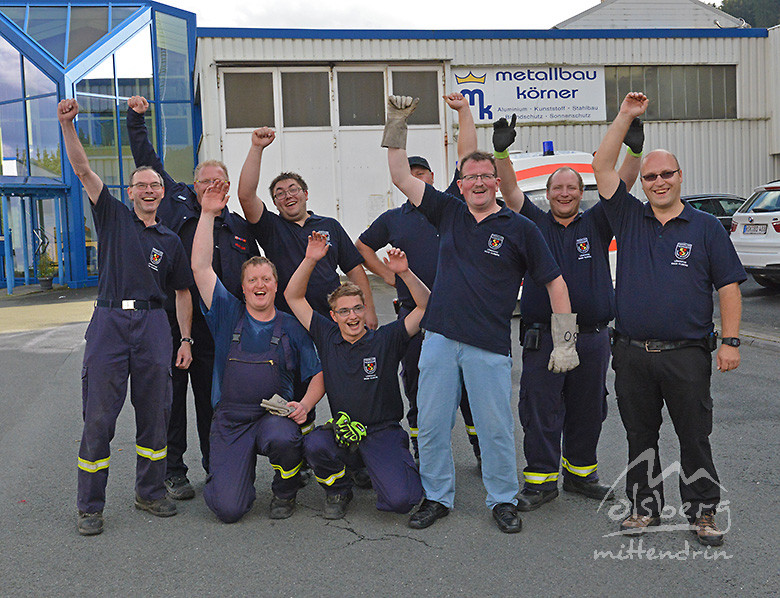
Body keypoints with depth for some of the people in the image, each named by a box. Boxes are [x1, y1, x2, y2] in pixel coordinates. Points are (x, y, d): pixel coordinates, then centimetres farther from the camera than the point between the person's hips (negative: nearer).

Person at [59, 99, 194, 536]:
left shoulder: (170, 241, 15)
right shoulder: (114, 217, 10)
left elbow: (183, 291, 16)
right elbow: (84, 171, -1)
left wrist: (186, 340, 8)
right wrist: (68, 125, -14)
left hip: (153, 324, 2)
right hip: (110, 320, -2)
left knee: (155, 413, 6)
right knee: (99, 416, -2)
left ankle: (151, 492, 21)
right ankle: (90, 506, 7)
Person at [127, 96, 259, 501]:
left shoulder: (239, 227, 12)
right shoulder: (176, 202, 7)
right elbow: (147, 162, 11)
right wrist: (136, 121, 5)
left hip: (216, 328, 2)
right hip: (169, 320, -2)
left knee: (213, 398, 9)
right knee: (171, 395, 4)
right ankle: (173, 471, 15)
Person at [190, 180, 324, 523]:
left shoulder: (291, 327, 7)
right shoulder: (229, 315, 6)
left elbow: (317, 376, 7)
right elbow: (201, 267, -3)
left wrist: (304, 405, -13)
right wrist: (208, 214, -6)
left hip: (276, 414, 0)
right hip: (230, 420, 0)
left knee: (282, 438, -37)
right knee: (229, 509, -14)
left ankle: (285, 490, -2)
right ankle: (232, 471, 24)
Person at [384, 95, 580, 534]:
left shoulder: (519, 229, 0)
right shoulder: (448, 213, 9)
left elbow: (555, 283, 2)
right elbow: (402, 177, 12)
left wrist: (565, 343, -3)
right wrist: (397, 124, 4)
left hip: (489, 345, -3)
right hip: (439, 338, 3)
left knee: (495, 427, 4)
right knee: (432, 424, 7)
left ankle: (504, 500, 23)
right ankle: (437, 498, 24)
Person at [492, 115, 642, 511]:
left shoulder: (595, 225, 8)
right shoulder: (535, 223, 6)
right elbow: (509, 189, -4)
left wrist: (634, 151, -18)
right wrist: (501, 151, -18)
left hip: (592, 337, 2)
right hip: (542, 336, -2)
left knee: (588, 411, 12)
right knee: (540, 410, 1)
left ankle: (581, 473, 28)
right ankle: (541, 480, 12)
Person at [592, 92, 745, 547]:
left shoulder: (707, 227, 4)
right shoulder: (629, 218, 8)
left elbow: (729, 287, 2)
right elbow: (602, 167, 2)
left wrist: (731, 341, -6)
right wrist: (626, 117, -1)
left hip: (687, 353, -2)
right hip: (632, 354, 2)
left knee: (695, 436, 4)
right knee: (641, 436, 11)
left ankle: (703, 511, 18)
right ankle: (645, 507, 24)